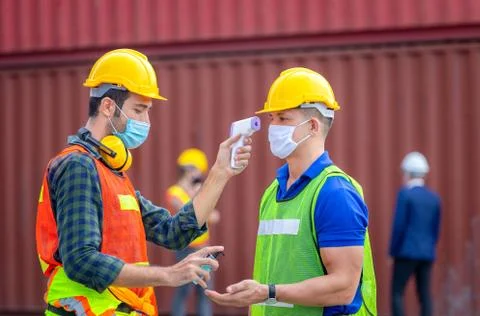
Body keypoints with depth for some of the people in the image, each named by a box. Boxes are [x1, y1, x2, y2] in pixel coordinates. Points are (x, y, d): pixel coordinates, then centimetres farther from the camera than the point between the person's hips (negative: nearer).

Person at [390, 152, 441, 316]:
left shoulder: (405, 194, -8)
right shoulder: (434, 197, 9)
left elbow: (399, 226, -11)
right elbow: (436, 229, 11)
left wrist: (393, 252, -3)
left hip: (407, 252, -6)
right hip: (427, 254, 6)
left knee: (397, 293, -3)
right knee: (424, 295, 6)